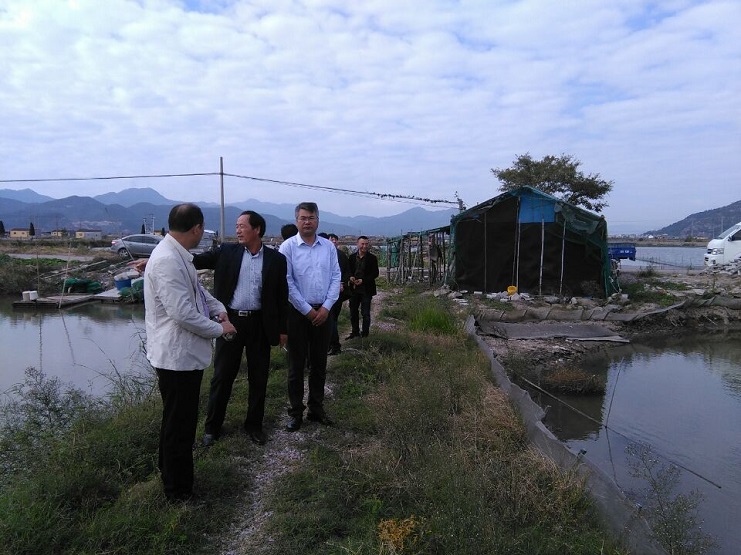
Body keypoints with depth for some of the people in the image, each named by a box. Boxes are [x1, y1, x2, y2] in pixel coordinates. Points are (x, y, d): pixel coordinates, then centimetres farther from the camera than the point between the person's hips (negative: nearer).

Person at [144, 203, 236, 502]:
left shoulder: (178, 256, 8)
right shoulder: (167, 261, -24)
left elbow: (197, 288, 22)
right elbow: (183, 313, -27)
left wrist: (219, 308, 6)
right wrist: (219, 329, -13)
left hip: (184, 353, 10)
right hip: (177, 356, -10)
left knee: (180, 421, 23)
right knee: (179, 424, 6)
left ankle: (175, 475, 41)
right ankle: (178, 489, 23)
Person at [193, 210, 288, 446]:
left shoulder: (276, 259, -1)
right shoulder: (227, 251, 0)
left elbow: (282, 296, 3)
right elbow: (196, 260, -8)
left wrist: (282, 328, 4)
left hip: (259, 324, 0)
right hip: (230, 321, 0)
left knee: (258, 378, 10)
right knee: (222, 376, 8)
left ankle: (254, 424, 28)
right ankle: (212, 426, 25)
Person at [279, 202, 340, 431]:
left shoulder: (329, 247, 4)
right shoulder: (288, 247, -6)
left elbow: (336, 278, 3)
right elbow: (287, 282, -10)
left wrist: (326, 308, -7)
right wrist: (307, 310, -10)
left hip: (323, 312, 3)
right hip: (298, 312, -3)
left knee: (320, 363, 12)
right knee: (296, 364, 6)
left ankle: (316, 408, 25)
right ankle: (295, 411, 18)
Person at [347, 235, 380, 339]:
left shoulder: (372, 258, -4)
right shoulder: (352, 257, 4)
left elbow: (375, 273, -5)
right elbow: (349, 270, 12)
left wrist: (363, 280, -16)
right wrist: (350, 277, -11)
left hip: (366, 289, -4)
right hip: (354, 289, 4)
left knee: (365, 313, 0)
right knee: (353, 312, 12)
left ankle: (364, 333, 11)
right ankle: (355, 332, 26)